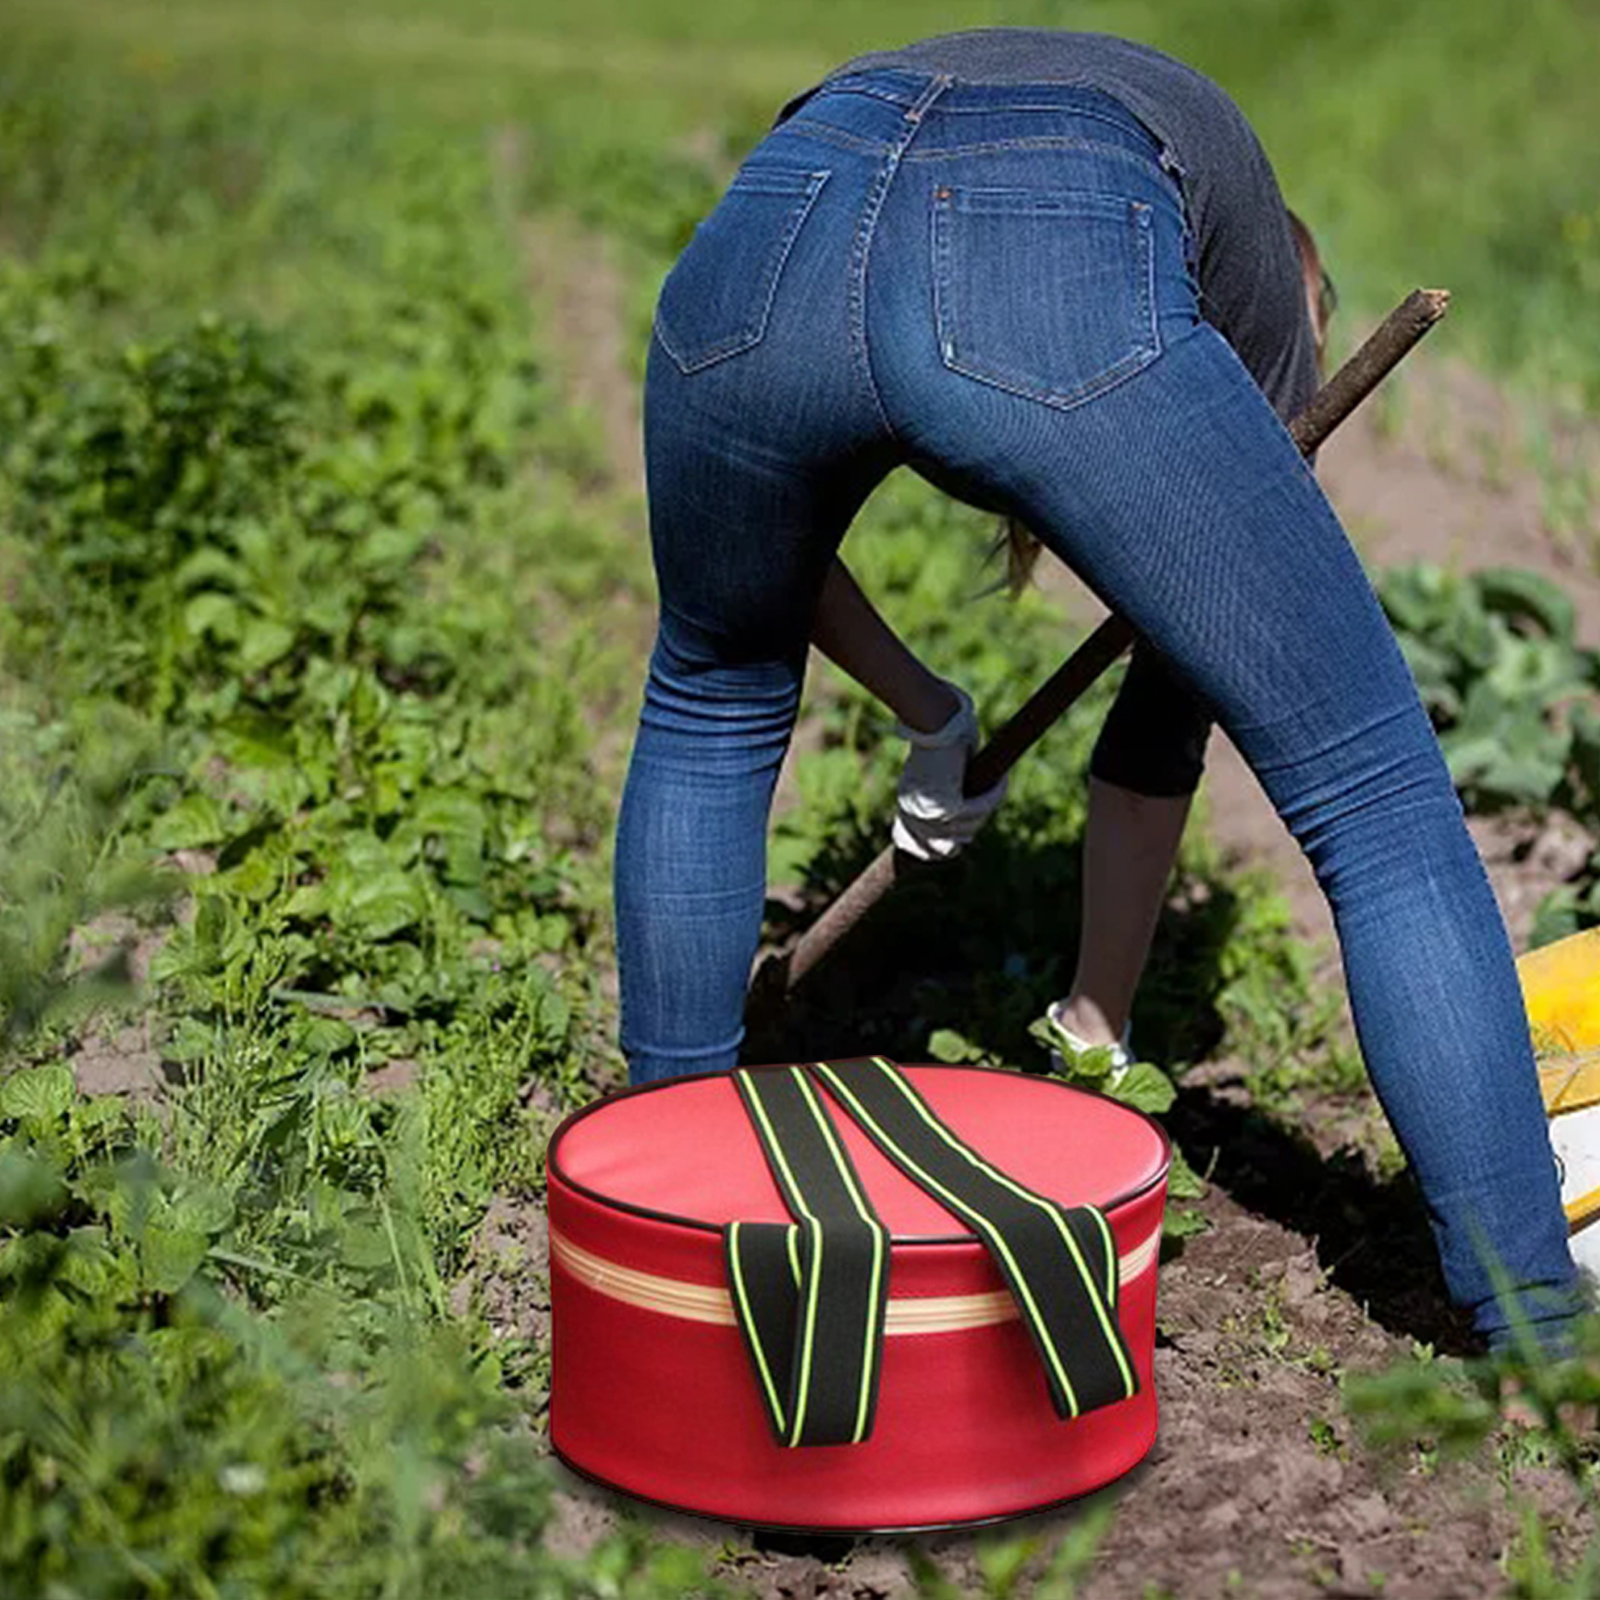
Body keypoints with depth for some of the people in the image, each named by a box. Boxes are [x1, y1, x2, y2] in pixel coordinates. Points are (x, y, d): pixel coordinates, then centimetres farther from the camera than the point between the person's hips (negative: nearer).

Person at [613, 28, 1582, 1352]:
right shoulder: (1261, 298, 38)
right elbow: (1169, 716, 41)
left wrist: (920, 702, 52)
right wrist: (1100, 1027, 50)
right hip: (1065, 296, -3)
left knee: (712, 696, 34)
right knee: (1378, 795, 12)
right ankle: (1537, 1344, 12)